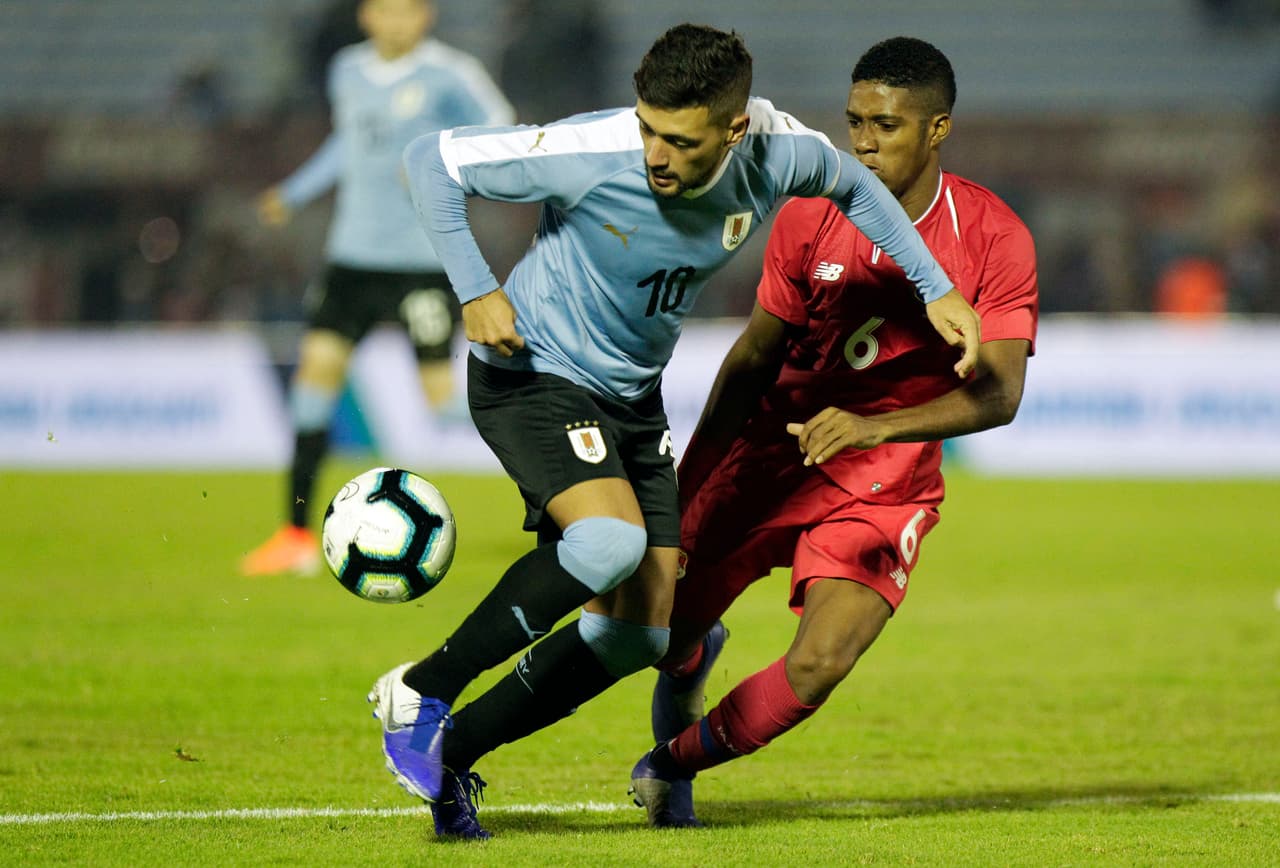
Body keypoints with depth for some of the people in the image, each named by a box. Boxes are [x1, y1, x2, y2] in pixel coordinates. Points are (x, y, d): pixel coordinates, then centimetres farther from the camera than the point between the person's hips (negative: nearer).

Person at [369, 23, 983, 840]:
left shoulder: (775, 153, -15)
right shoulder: (589, 155, -29)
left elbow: (855, 186, 9)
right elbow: (434, 160, -18)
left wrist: (934, 290, 5)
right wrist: (476, 292, -23)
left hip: (634, 397, 6)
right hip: (533, 375, -6)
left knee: (642, 627, 0)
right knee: (611, 542, -32)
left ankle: (454, 750, 12)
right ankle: (422, 692, -16)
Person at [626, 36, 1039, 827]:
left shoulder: (996, 241, -13)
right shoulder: (809, 219, -7)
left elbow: (999, 394, -20)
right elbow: (755, 357, 2)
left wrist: (874, 428, -35)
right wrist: (683, 485, -1)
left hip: (886, 487, -2)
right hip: (769, 456, 2)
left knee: (817, 670, -20)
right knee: (658, 630, 1)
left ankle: (672, 763, 9)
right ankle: (696, 652, 43)